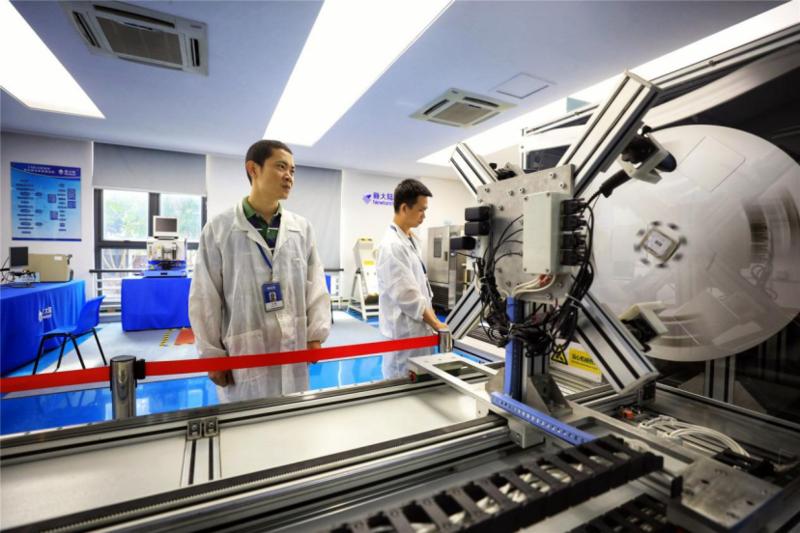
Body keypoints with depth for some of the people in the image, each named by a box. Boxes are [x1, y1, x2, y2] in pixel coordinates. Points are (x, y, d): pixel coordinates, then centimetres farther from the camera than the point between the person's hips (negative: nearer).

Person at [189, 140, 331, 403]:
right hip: (244, 355, -2)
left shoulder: (302, 228, 2)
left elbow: (316, 286, 4)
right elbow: (205, 299, -2)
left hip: (294, 352, 3)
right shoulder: (218, 229, -4)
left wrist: (316, 336, 0)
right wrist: (212, 353, -1)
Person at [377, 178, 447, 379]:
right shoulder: (392, 245, -21)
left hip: (418, 329, 9)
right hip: (404, 333, -9)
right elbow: (407, 296, -23)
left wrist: (432, 320, 12)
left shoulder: (411, 240, 9)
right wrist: (436, 324, -16)